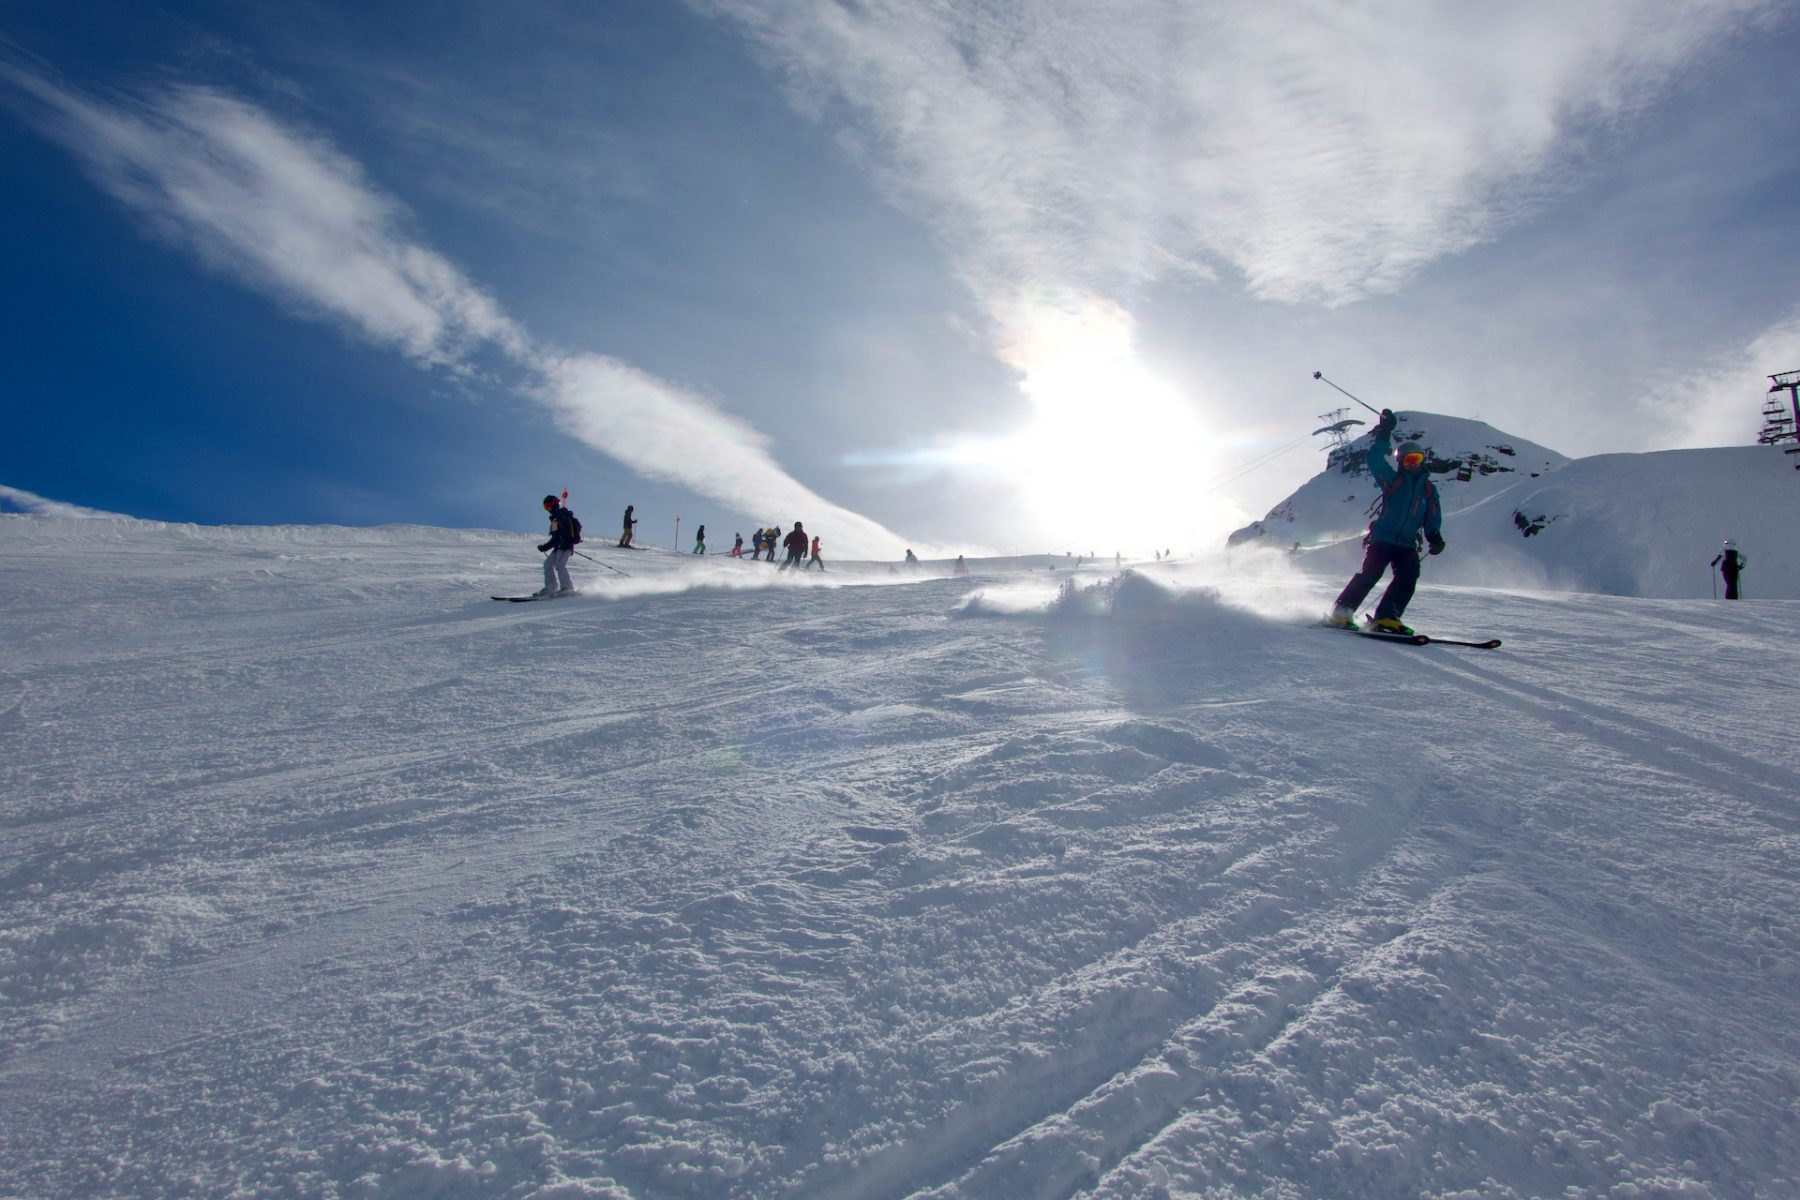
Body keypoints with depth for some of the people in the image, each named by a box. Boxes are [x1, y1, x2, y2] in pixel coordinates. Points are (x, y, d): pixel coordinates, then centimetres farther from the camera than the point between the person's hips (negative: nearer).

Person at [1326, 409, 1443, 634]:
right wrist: (1384, 433, -11)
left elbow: (1433, 519, 13)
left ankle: (1386, 618, -17)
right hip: (1382, 538, -4)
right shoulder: (1393, 480, 6)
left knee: (1408, 577, -17)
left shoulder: (1428, 490, 16)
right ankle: (1341, 612, -18)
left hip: (1407, 545, 4)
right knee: (1370, 574, -19)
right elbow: (1375, 459, -5)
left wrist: (1435, 537, -6)